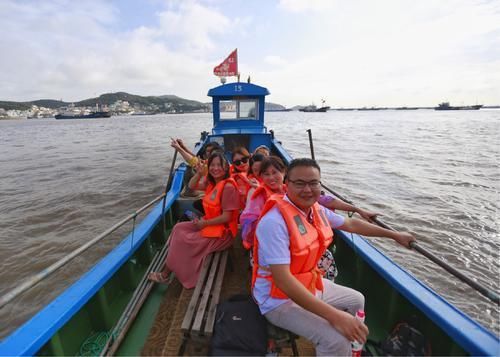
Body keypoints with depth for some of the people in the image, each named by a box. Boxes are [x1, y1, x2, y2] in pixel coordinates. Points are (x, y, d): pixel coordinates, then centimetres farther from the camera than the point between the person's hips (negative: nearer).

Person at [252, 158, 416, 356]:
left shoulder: (316, 209, -5)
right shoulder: (274, 222, -31)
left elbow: (351, 224, 11)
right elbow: (283, 281, -34)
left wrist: (395, 235, 17)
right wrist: (335, 316, -34)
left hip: (310, 284, 9)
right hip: (280, 299, -8)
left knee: (357, 301, 21)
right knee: (337, 340, -24)